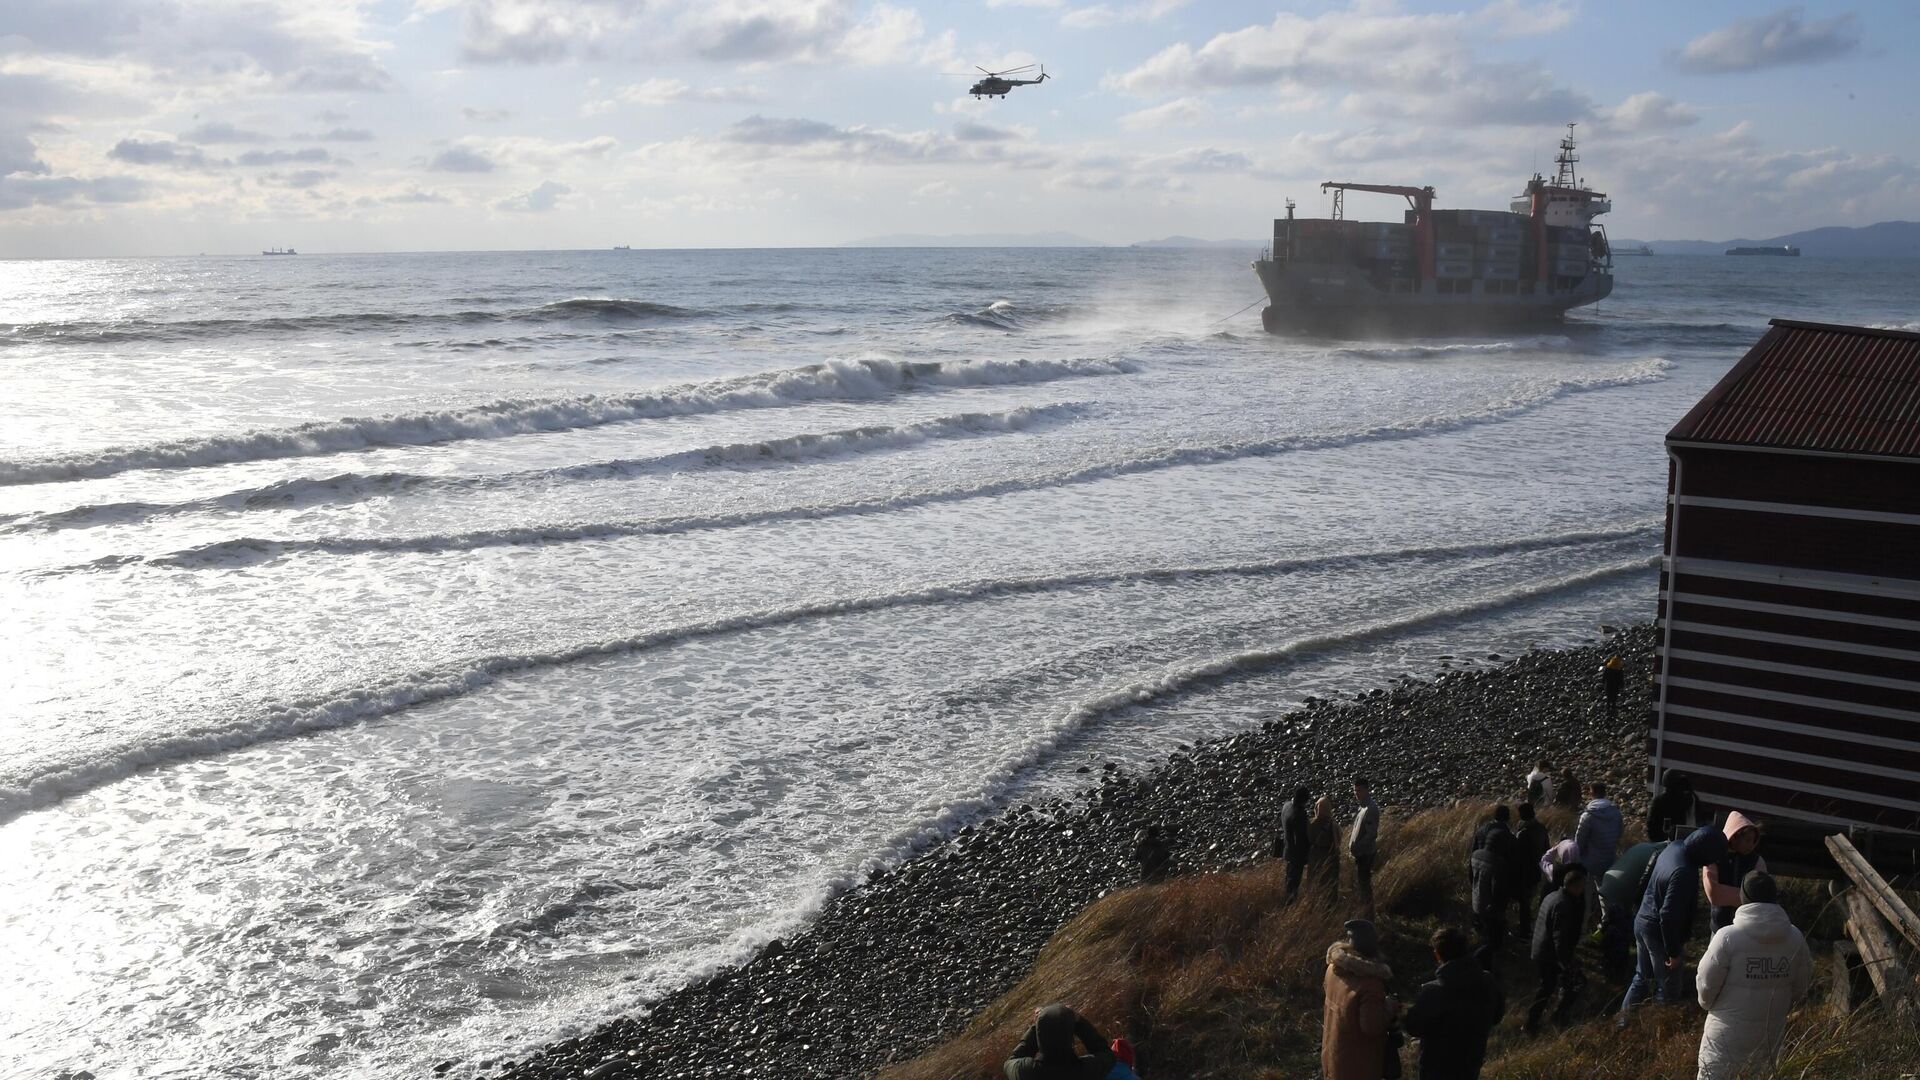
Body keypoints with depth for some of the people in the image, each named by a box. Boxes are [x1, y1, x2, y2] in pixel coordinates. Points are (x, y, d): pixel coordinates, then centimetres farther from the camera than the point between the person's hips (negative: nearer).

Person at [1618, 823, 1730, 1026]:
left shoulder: (1674, 848, -6)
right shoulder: (1683, 872, -33)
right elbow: (1669, 916, -31)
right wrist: (1674, 952, -19)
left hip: (1642, 922, 9)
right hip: (1659, 932, -9)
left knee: (1642, 978, 24)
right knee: (1667, 988, 12)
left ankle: (1624, 1019, 34)